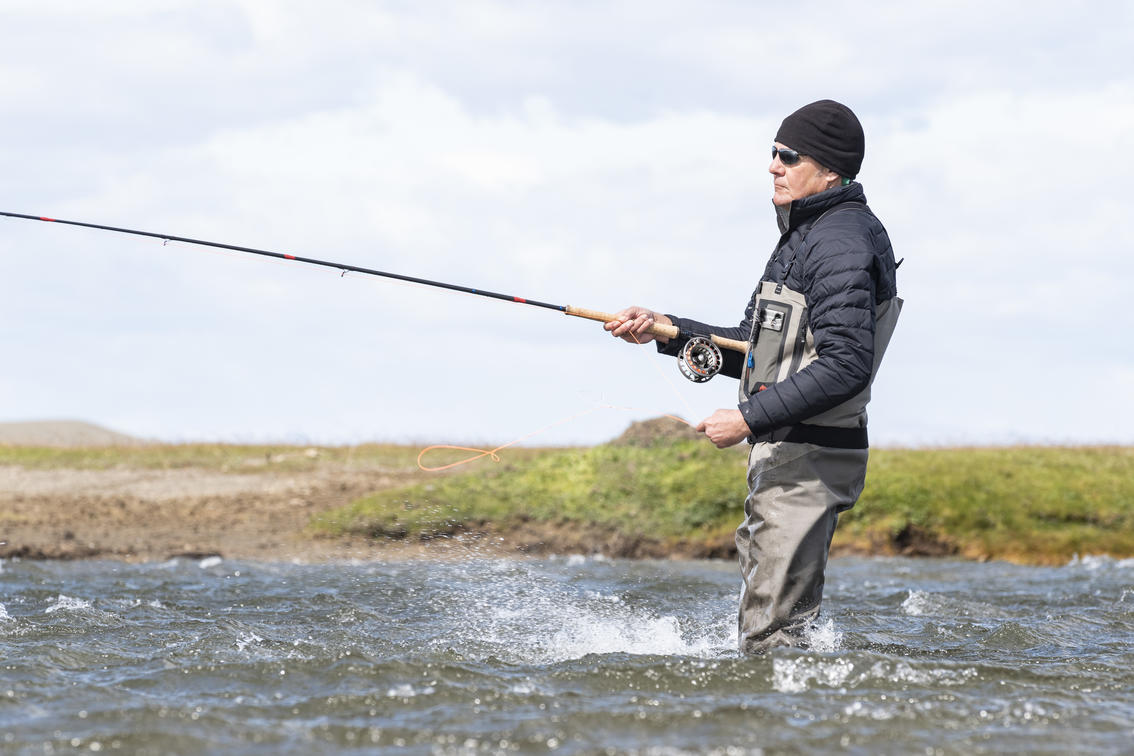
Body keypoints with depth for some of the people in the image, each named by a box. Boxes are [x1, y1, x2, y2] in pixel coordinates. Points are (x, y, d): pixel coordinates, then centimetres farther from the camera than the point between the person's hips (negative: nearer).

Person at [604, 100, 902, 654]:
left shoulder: (840, 243, -16)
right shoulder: (805, 235, 18)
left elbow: (845, 365, -26)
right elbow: (755, 350, 22)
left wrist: (750, 419, -23)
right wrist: (666, 331, 11)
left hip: (808, 461, -11)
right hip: (784, 456, 11)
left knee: (771, 637, -11)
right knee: (777, 622, 16)